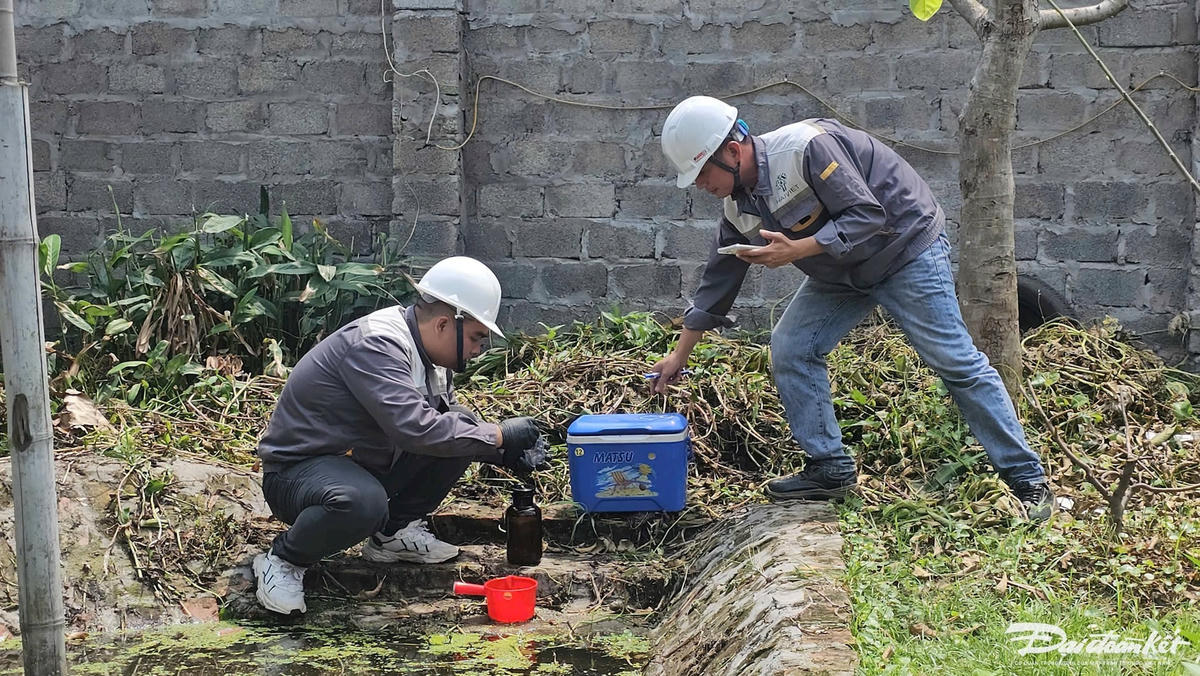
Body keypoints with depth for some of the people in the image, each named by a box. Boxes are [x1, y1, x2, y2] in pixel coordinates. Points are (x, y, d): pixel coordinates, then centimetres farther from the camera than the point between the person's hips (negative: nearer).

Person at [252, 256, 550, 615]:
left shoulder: (422, 350, 2)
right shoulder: (376, 344, -27)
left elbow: (449, 416, 16)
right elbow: (416, 428, -37)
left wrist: (506, 453, 0)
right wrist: (498, 436, -27)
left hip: (363, 464, 9)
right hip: (297, 470, -9)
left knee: (462, 426, -3)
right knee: (362, 503, -41)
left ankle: (394, 532, 10)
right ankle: (283, 559, -12)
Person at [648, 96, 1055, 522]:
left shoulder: (805, 148, -28)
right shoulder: (739, 205, -1)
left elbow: (866, 217, -29)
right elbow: (717, 279, 9)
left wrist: (795, 250, -34)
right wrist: (679, 355, 12)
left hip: (906, 248, -8)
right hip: (841, 271, 8)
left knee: (956, 362, -9)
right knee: (789, 350, -3)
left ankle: (1027, 479, -2)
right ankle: (831, 470, 6)